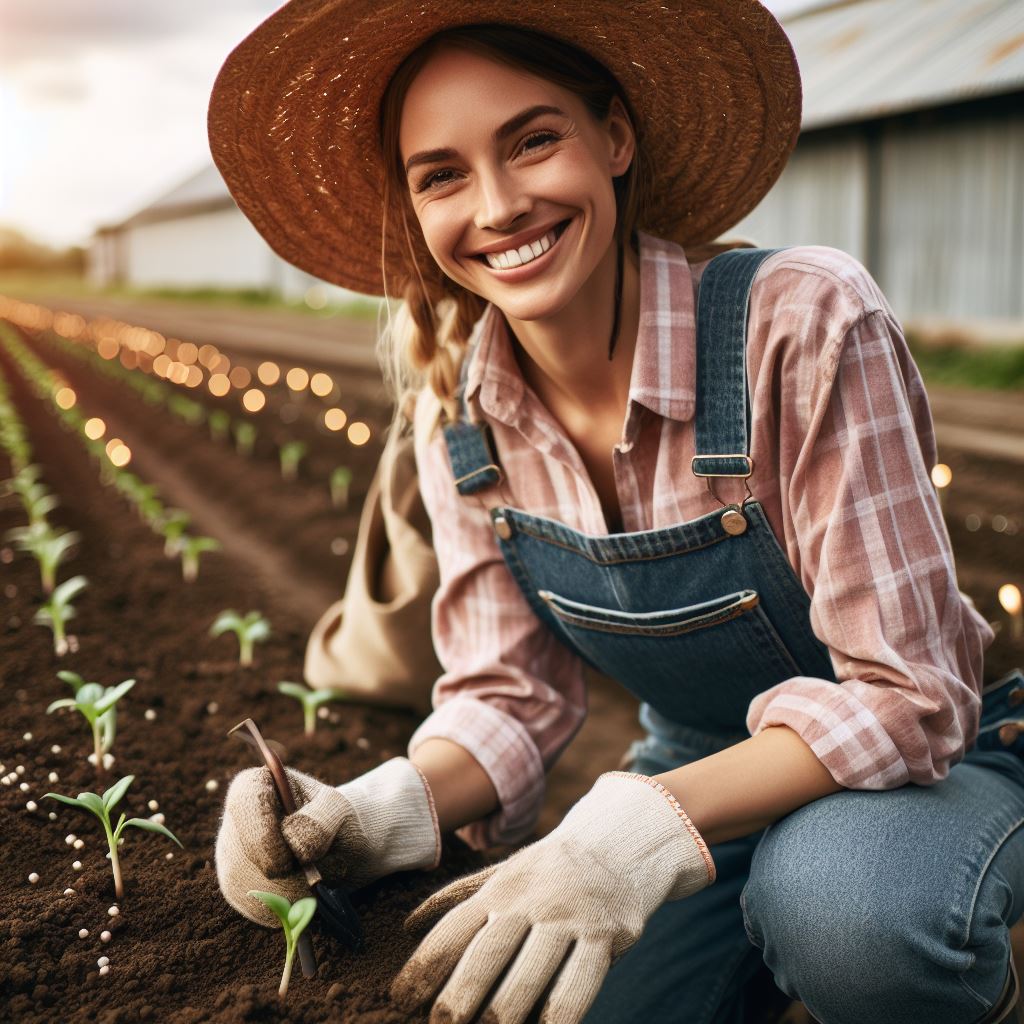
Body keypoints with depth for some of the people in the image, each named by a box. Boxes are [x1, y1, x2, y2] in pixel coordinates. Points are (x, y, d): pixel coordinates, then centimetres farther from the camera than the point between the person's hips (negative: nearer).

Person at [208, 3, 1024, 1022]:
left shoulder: (803, 322, -26)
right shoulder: (460, 412, -10)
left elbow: (900, 695, -25)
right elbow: (511, 694, -6)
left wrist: (649, 826, -40)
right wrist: (386, 809, -26)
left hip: (925, 757, -3)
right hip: (700, 774, 4)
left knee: (834, 905, -35)